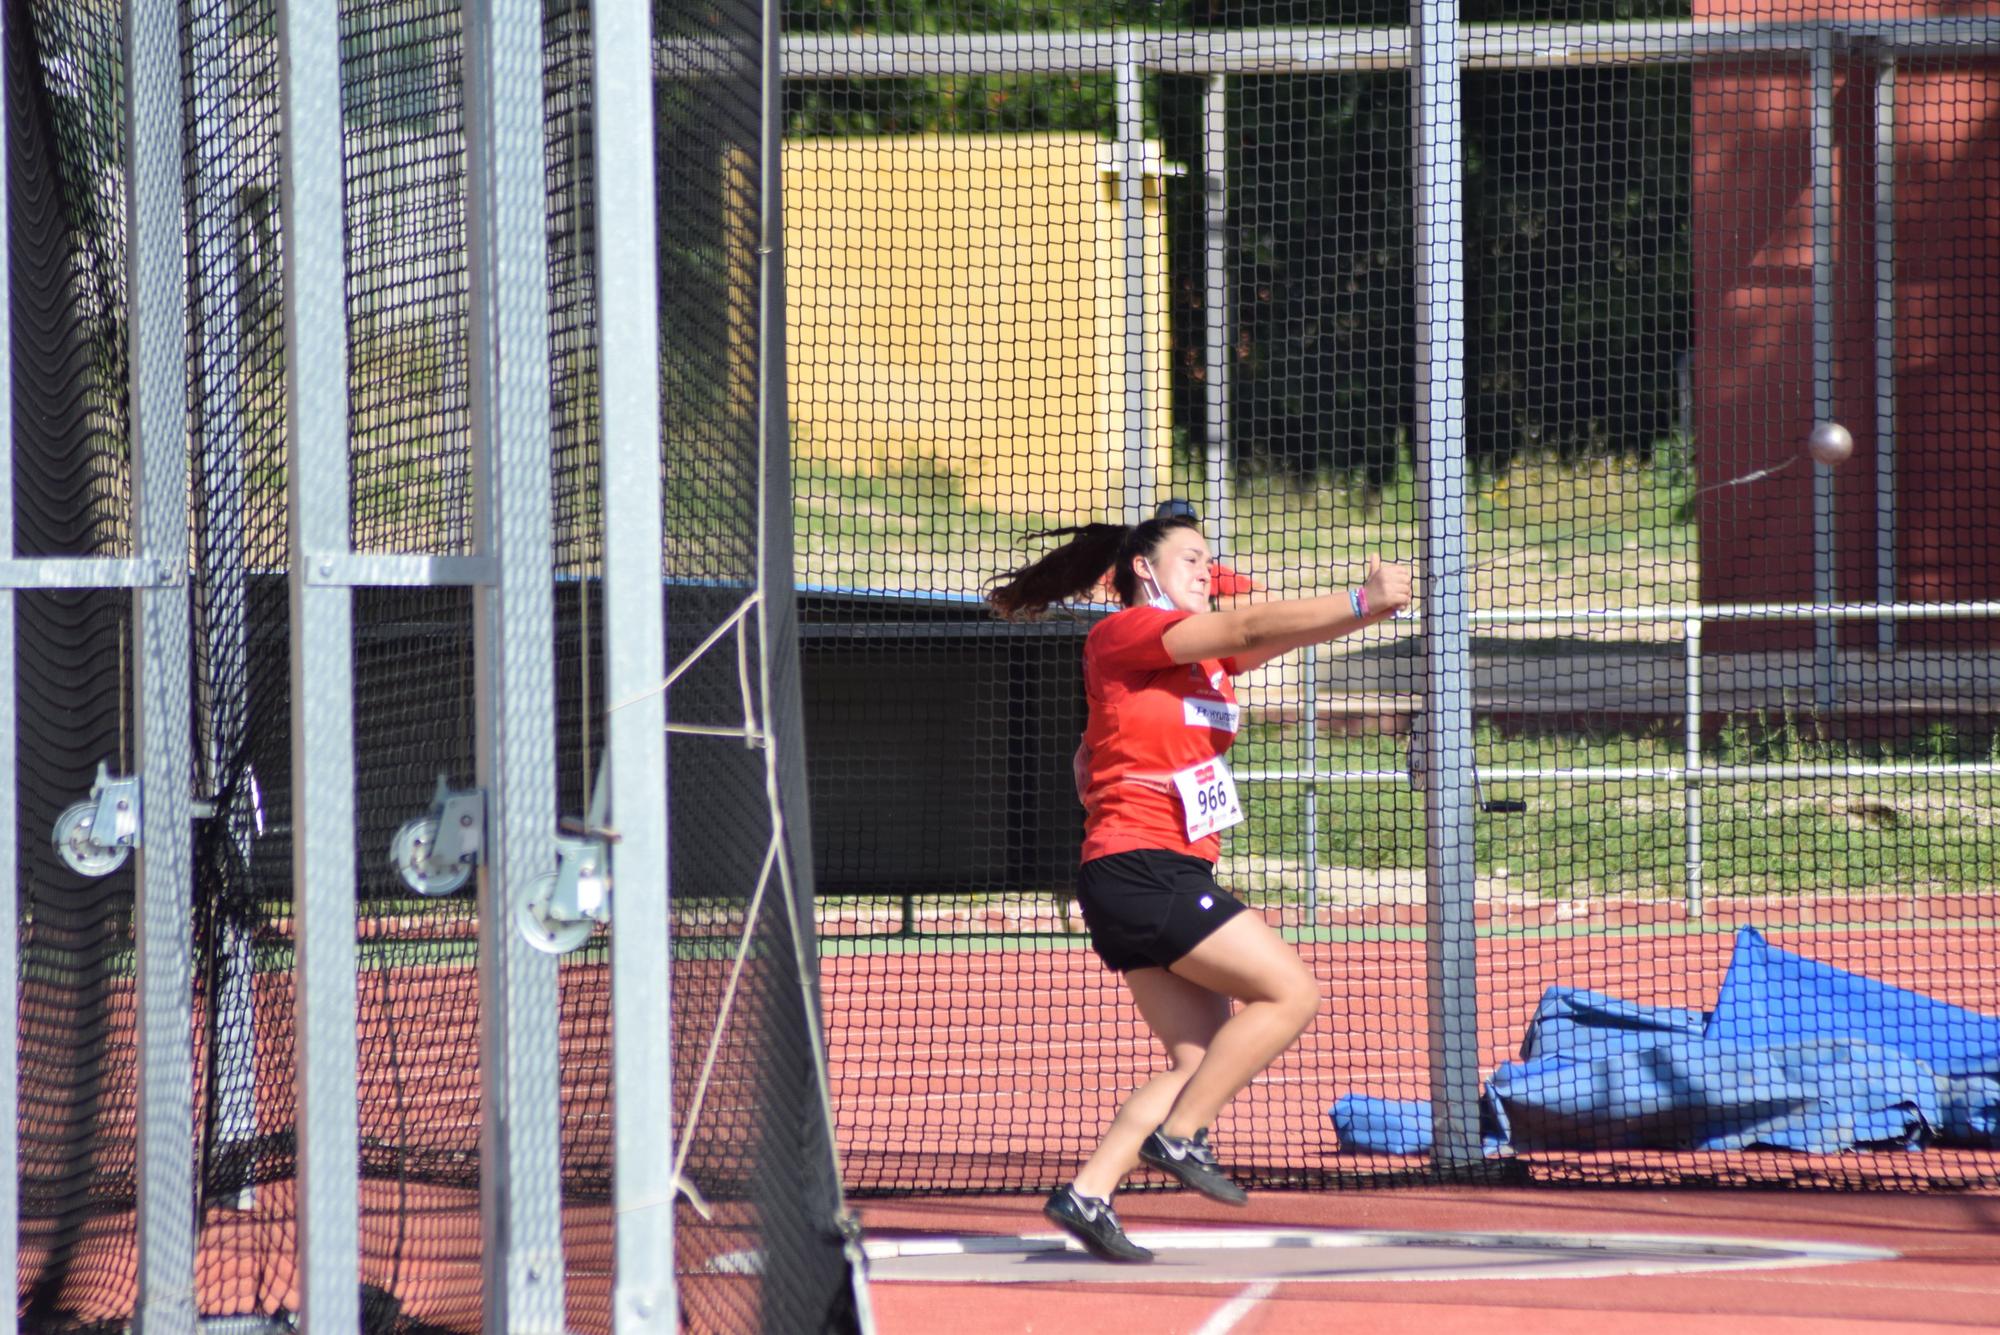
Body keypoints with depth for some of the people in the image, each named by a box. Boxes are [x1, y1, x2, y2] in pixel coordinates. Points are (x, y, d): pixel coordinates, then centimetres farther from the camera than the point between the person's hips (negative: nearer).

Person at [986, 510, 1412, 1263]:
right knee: (1290, 993, -11)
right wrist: (1362, 603, -19)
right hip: (1138, 869, -10)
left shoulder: (1204, 655, 21)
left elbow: (1272, 637, 7)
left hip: (1174, 876, 10)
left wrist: (1364, 606, -10)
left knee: (1201, 1059, 4)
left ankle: (1088, 1193, 1)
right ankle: (1178, 1137, -7)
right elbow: (1249, 629, -16)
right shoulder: (1124, 634, -7)